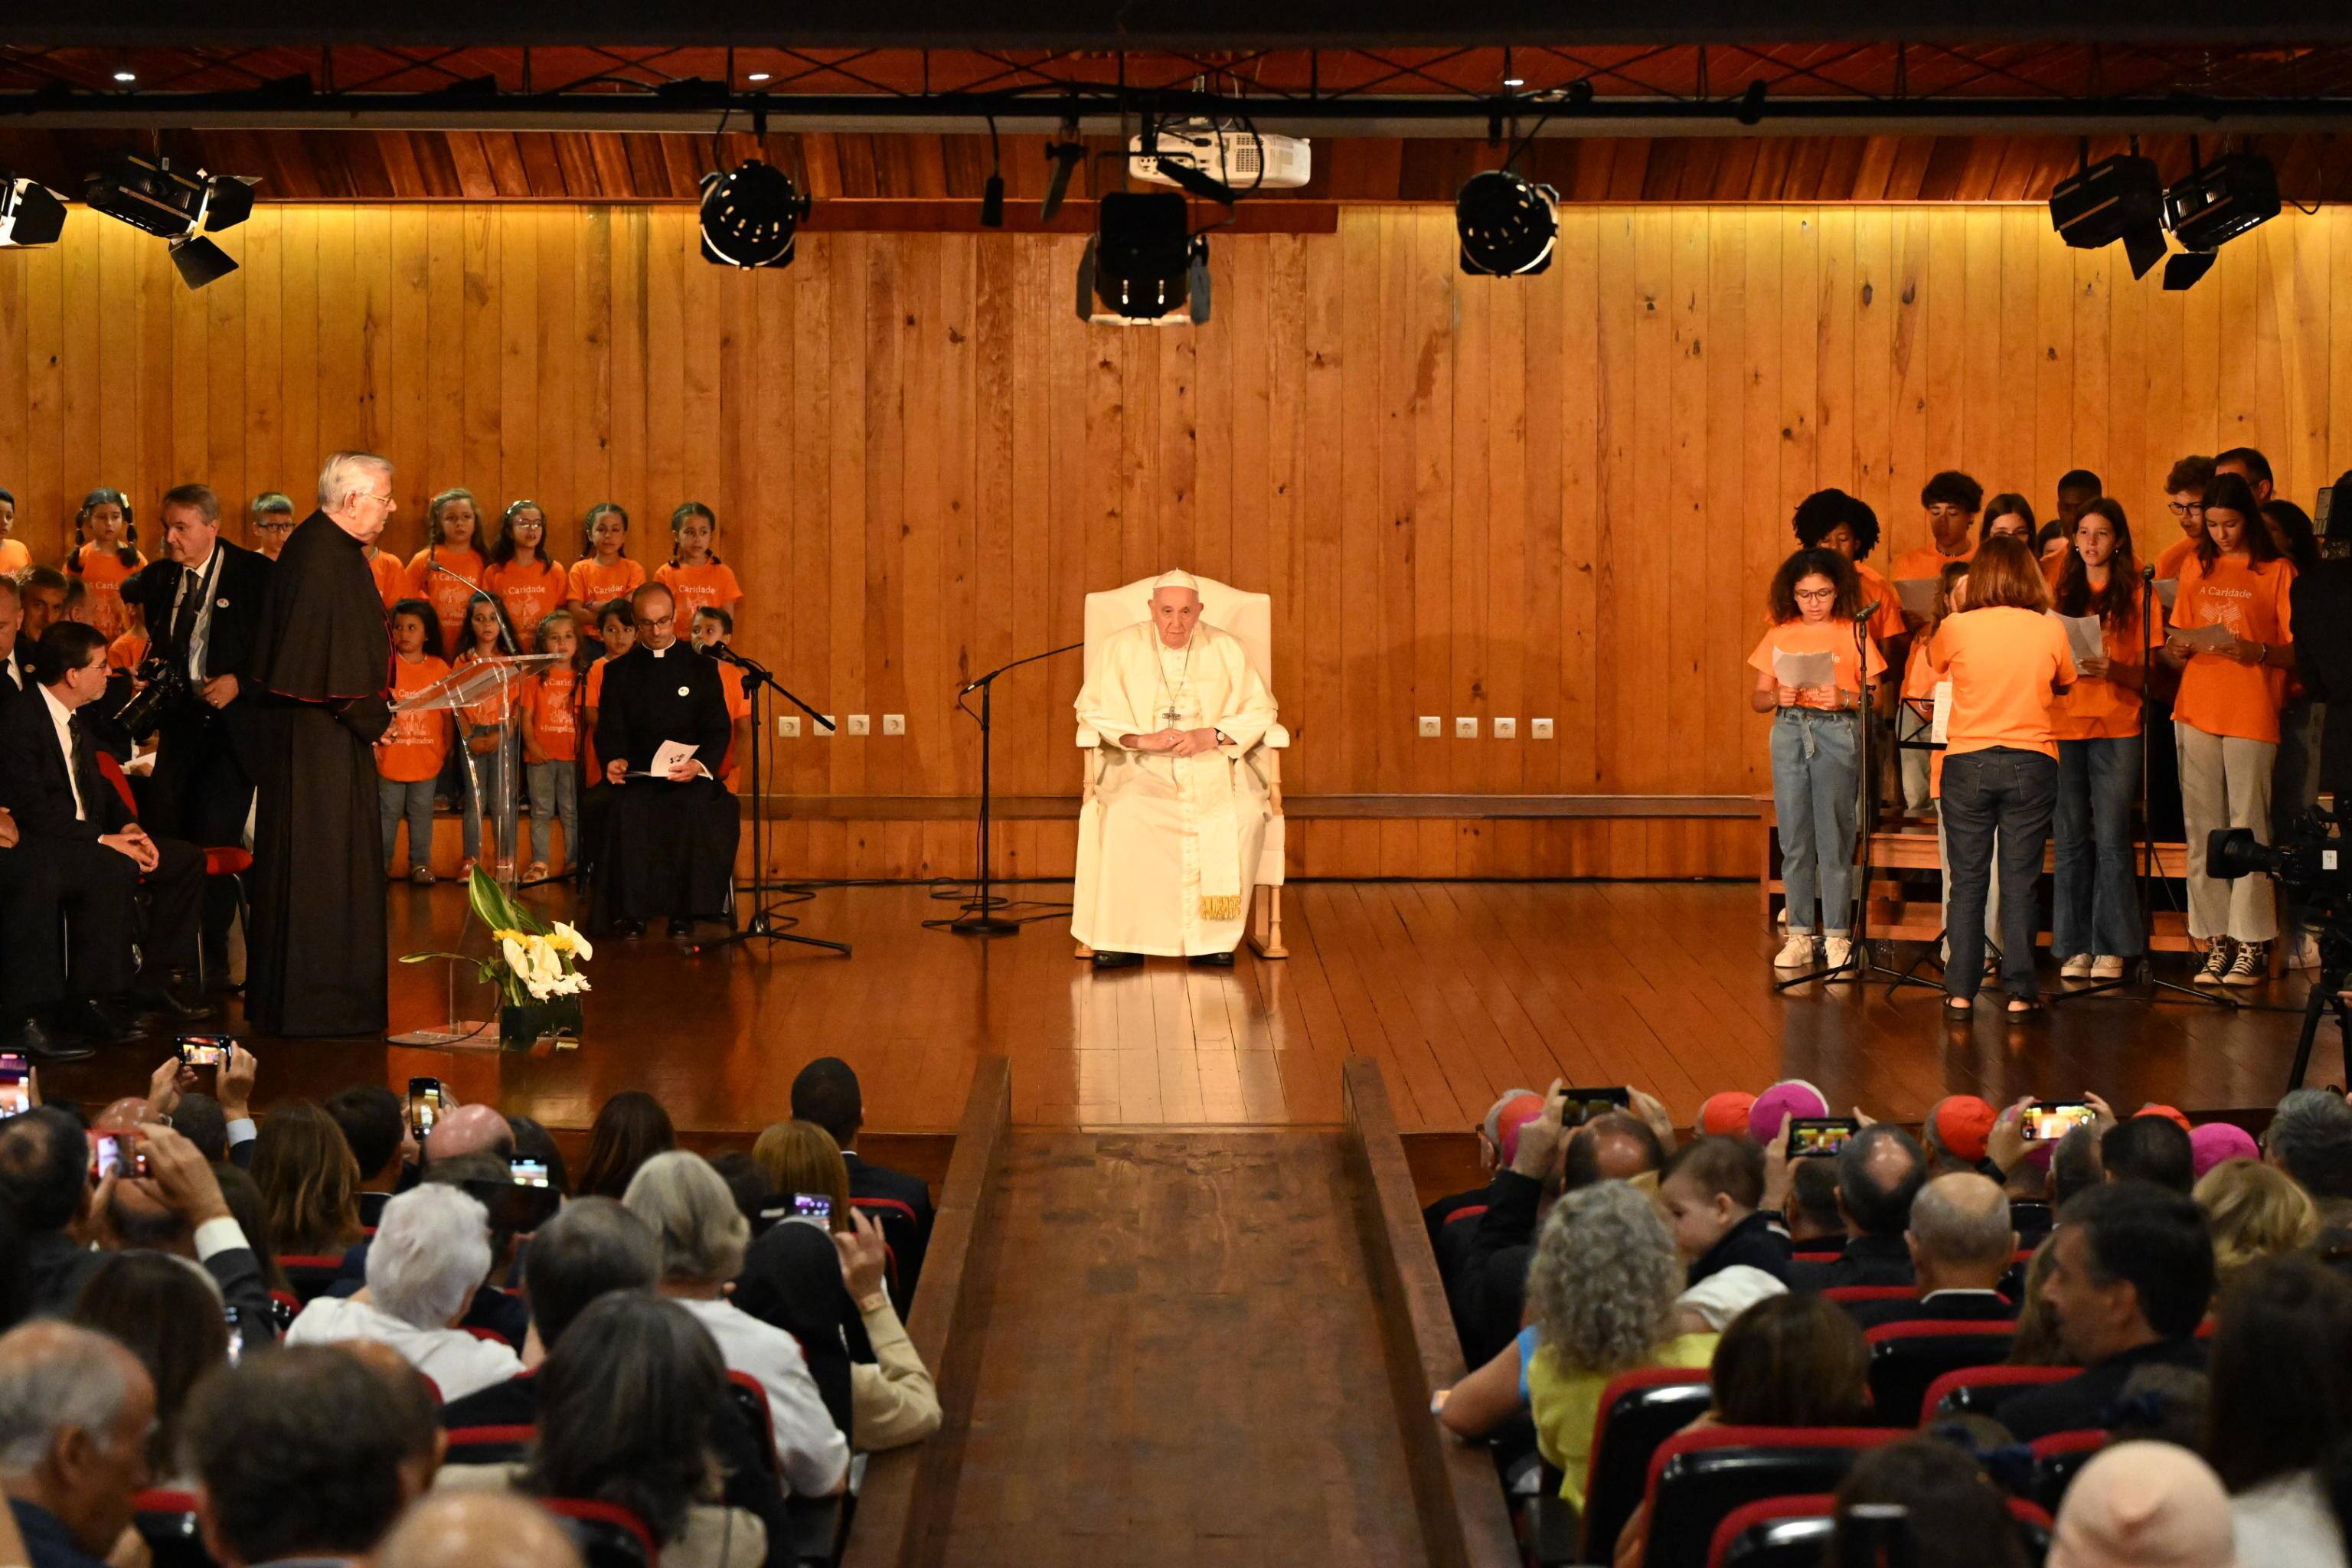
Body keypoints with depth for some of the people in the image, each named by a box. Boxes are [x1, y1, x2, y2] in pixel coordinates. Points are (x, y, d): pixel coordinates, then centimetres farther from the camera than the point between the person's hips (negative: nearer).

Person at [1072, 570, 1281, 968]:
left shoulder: (1226, 650, 8)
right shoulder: (1120, 648, 6)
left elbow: (1259, 712, 6)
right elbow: (1092, 710, 1)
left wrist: (1211, 736, -12)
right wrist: (1142, 739, -15)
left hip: (1213, 767, 1)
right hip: (1141, 769, -1)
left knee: (1244, 815, -32)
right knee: (1126, 815, -35)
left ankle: (1213, 938, -22)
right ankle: (1124, 939, -30)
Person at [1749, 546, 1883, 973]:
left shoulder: (1853, 636, 1)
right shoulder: (1779, 637, 10)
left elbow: (1875, 697, -2)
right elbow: (1756, 698, 10)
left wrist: (1845, 698, -20)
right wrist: (1777, 697, -11)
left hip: (1837, 733, -3)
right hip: (1789, 732, 3)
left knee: (1834, 837, -5)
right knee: (1794, 839, 4)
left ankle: (1837, 938, 0)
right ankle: (1798, 935, 10)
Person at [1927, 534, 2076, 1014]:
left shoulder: (1958, 628, -5)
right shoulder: (2049, 631, -2)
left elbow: (1934, 662, 16)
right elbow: (2063, 684, 16)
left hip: (1968, 762, 0)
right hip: (2031, 763, 0)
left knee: (1967, 881, 6)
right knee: (2020, 882, 4)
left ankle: (1961, 991, 7)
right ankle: (2019, 990, 4)